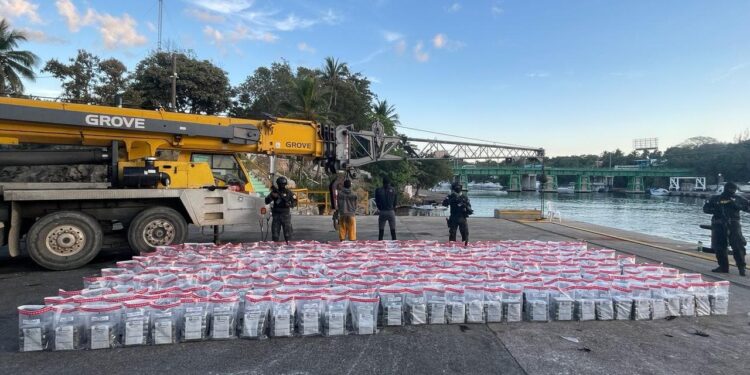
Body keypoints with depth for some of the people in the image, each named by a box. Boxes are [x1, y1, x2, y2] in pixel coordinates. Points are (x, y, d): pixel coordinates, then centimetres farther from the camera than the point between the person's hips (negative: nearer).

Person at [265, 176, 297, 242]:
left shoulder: (289, 192, 0)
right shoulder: (274, 192, 4)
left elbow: (295, 202, -1)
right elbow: (267, 201, -2)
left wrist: (290, 204, -22)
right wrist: (272, 196, -20)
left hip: (286, 215, -1)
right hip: (276, 215, 2)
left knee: (287, 232, -2)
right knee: (275, 233, 4)